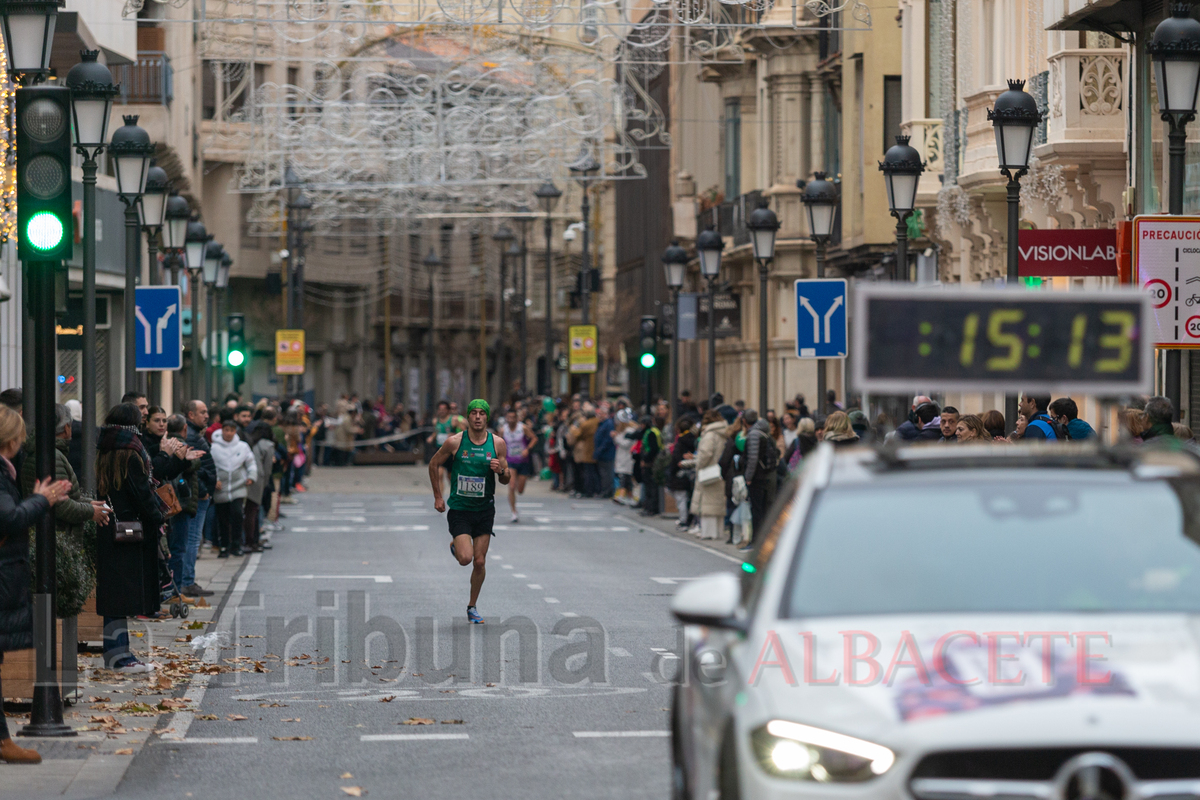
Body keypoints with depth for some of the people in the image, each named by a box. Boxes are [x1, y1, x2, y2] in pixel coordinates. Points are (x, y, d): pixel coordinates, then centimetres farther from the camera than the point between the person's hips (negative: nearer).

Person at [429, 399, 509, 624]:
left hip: (485, 510, 2)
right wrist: (437, 496, 4)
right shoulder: (454, 442, -9)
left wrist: (501, 470, -19)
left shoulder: (497, 444, -2)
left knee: (480, 562, 3)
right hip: (459, 509, -2)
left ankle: (472, 607, 22)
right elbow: (434, 464, 6)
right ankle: (455, 546, 21)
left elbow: (506, 480, 5)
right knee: (465, 558, -16)